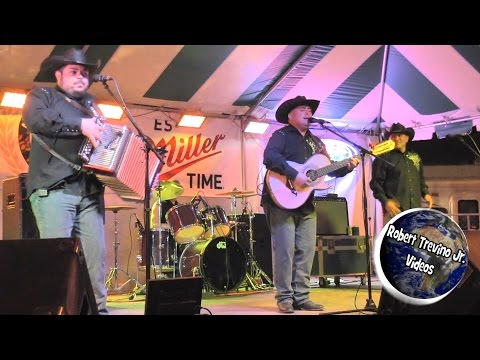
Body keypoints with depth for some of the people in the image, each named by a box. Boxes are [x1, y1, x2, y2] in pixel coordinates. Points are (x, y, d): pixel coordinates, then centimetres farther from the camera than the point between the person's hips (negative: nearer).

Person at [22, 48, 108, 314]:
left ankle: (98, 308, 1)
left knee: (96, 255, -4)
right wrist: (80, 124, -15)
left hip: (91, 192, 4)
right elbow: (34, 119, -8)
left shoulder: (92, 106, 29)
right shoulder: (42, 95, 14)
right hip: (54, 189, -4)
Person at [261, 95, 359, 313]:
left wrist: (347, 168, 2)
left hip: (306, 204, 7)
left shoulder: (315, 141, 19)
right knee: (285, 250, -6)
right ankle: (285, 298, 2)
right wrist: (295, 175, -26)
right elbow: (269, 158, -22)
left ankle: (301, 297, 13)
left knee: (306, 251, 6)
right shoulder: (281, 135, -3)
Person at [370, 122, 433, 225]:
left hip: (415, 208, 6)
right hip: (395, 209, -6)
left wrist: (425, 193, 12)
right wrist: (385, 201, -16)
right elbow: (376, 183, -5)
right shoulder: (383, 158, -1)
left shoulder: (415, 157, 19)